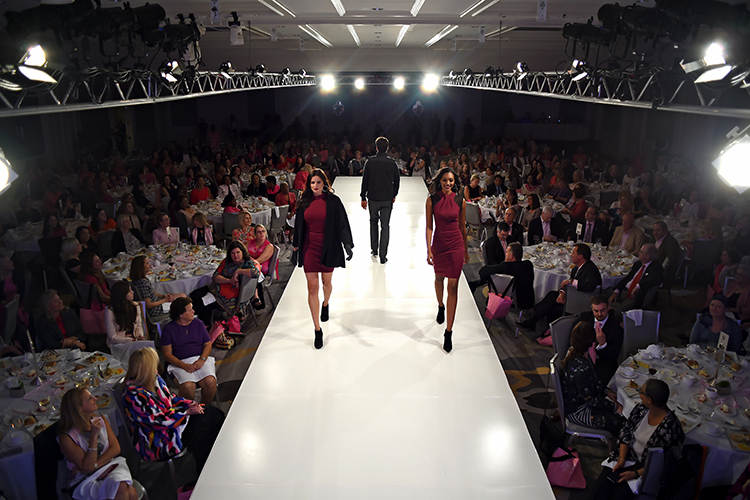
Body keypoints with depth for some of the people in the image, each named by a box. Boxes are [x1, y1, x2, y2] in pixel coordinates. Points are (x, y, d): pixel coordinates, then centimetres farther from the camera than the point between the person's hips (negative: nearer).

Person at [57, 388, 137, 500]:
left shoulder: (100, 420, 2)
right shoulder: (66, 438, -15)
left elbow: (115, 448, 0)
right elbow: (87, 467, -16)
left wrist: (95, 465, -15)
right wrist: (94, 436, -24)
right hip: (84, 481, -4)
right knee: (120, 488, -32)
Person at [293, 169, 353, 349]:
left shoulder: (333, 201, -4)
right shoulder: (304, 202, 4)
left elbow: (342, 224, -7)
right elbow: (299, 226, 13)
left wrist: (347, 244, -18)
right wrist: (296, 246, 18)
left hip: (328, 248, -1)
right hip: (309, 248, 2)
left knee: (326, 282, 15)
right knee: (312, 287, -2)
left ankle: (325, 305, 51)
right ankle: (318, 329, 4)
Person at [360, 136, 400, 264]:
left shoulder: (370, 162, -6)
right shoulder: (392, 163, -4)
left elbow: (365, 180, -3)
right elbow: (396, 182, 5)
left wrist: (363, 197, 6)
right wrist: (394, 195, 21)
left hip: (373, 198, 0)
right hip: (387, 199, 0)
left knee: (373, 222, 21)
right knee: (385, 226, 4)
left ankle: (374, 249, 25)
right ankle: (383, 256, 2)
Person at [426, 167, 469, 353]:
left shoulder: (460, 201, -2)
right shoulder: (432, 200, -4)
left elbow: (462, 226, 7)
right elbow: (429, 226, -5)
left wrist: (466, 250, 13)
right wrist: (429, 250, -13)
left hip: (456, 245, -1)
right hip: (439, 244, 1)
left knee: (453, 286, -5)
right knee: (439, 277, 21)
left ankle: (448, 332, 0)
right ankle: (440, 306, 55)